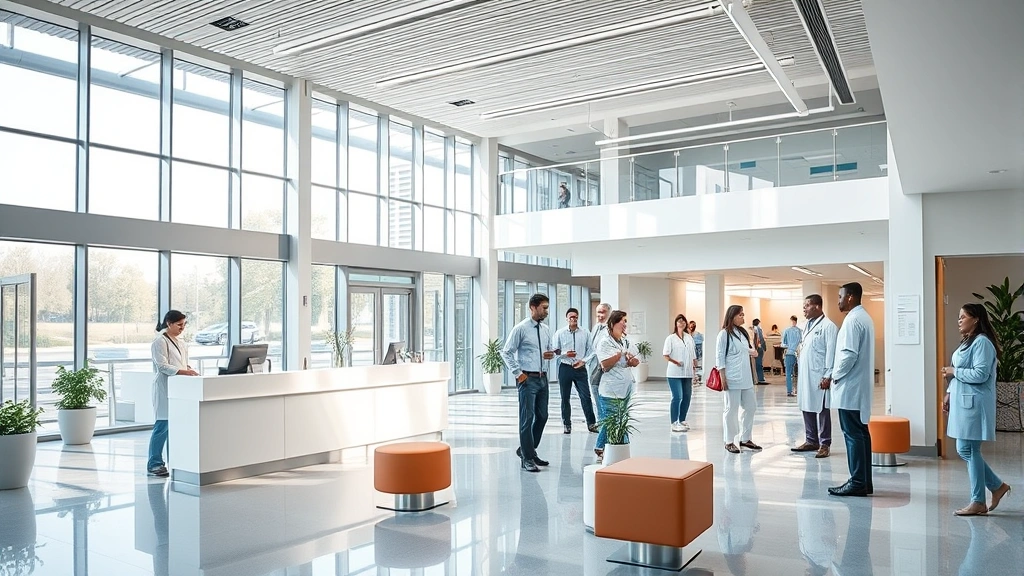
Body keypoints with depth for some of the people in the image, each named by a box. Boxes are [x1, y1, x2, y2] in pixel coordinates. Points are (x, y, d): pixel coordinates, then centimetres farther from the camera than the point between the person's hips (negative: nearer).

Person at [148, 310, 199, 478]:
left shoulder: (181, 344, 19)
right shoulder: (160, 342, -6)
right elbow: (162, 366, -15)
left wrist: (191, 371, 1)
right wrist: (183, 372, -26)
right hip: (165, 389, -8)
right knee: (162, 426, -7)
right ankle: (154, 464, 0)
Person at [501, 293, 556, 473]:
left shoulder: (545, 329, 10)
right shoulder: (520, 329, -10)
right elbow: (506, 352, -9)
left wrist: (551, 354, -2)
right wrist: (518, 373, -12)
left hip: (542, 378, 7)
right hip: (527, 379, -7)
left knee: (542, 416, 13)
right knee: (527, 418, -3)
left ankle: (526, 450, 29)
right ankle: (527, 458, 7)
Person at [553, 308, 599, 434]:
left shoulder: (585, 334, 3)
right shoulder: (560, 333, 1)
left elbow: (589, 350, 5)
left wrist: (583, 361, -9)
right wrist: (565, 354, -16)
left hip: (580, 368, 0)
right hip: (565, 368, 0)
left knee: (586, 396, -3)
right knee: (565, 398, 7)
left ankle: (591, 423, 7)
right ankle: (567, 425, 19)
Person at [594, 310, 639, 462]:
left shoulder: (626, 341, 13)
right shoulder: (604, 342, -9)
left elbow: (636, 361, 14)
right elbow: (605, 364, -19)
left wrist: (630, 361, -9)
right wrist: (622, 354, -15)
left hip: (626, 389, 8)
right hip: (610, 391, -8)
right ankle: (601, 451, 6)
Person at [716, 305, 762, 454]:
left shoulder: (743, 332, 13)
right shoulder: (724, 334, -8)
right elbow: (720, 357, -10)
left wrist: (752, 352, 2)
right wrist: (723, 378, -15)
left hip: (746, 377, 8)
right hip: (732, 378, -8)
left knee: (750, 406, 11)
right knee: (731, 409, -2)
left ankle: (745, 438, 23)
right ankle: (729, 441, 8)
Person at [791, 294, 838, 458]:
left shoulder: (828, 326, -11)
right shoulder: (808, 325, 15)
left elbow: (831, 353, -15)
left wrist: (827, 376, -17)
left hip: (819, 376, -8)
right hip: (805, 375, 8)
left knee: (822, 410, 1)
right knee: (807, 408, 12)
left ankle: (824, 444, 9)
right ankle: (811, 441, 22)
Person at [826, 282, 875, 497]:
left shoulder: (853, 320, -15)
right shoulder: (864, 317, 16)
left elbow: (849, 354, -22)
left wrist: (835, 376, -9)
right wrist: (837, 376, 14)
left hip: (850, 387, -10)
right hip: (860, 386, 10)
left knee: (853, 434, -6)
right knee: (860, 433, 12)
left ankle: (857, 483, -1)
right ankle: (865, 482, 17)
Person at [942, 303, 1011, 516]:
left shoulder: (982, 342, -14)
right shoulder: (967, 341, 18)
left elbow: (980, 374, -22)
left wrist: (954, 372, -11)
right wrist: (949, 394, 12)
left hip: (974, 404, -10)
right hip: (963, 403, 10)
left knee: (969, 450, -4)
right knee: (965, 450, 12)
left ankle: (978, 502, 6)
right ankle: (997, 486, 26)